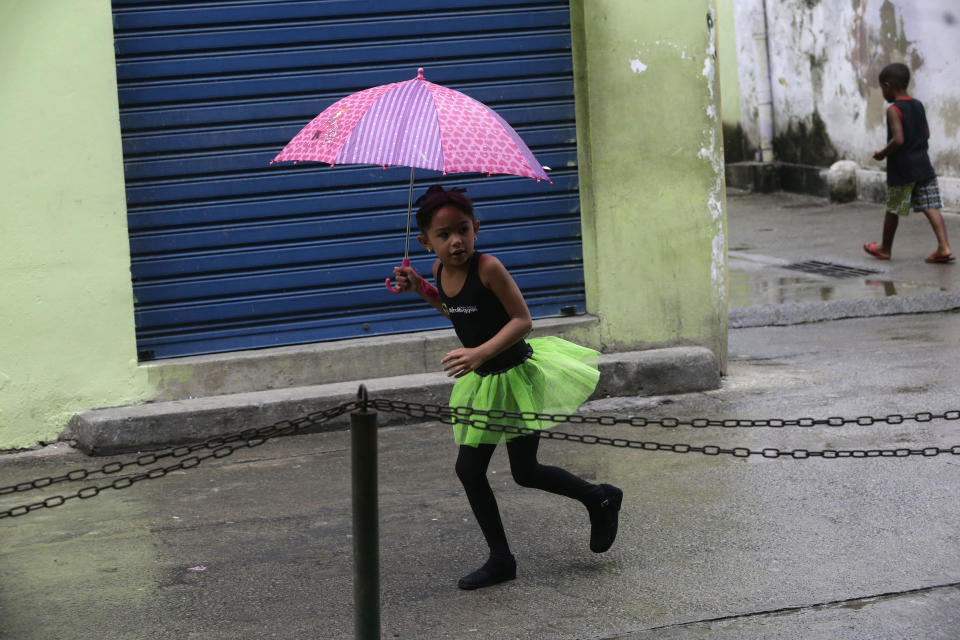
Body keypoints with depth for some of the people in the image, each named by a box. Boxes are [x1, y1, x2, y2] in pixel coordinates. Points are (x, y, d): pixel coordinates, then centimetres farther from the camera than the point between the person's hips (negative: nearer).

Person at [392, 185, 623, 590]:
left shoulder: (487, 268, -23)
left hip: (516, 375, -8)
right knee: (469, 469, 7)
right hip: (482, 382, 8)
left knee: (524, 472, 2)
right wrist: (420, 288, 7)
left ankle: (600, 499, 28)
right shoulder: (441, 270, -1)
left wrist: (481, 352, -33)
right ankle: (500, 560, 19)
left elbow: (522, 320, -22)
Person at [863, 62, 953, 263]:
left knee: (892, 209, 9)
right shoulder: (918, 106, 9)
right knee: (930, 207, 1)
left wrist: (883, 153, -9)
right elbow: (926, 133, 15)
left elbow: (898, 140, -23)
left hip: (901, 170, -6)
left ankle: (885, 248, 24)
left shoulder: (894, 110, -14)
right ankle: (944, 246, -11)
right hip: (923, 166, 6)